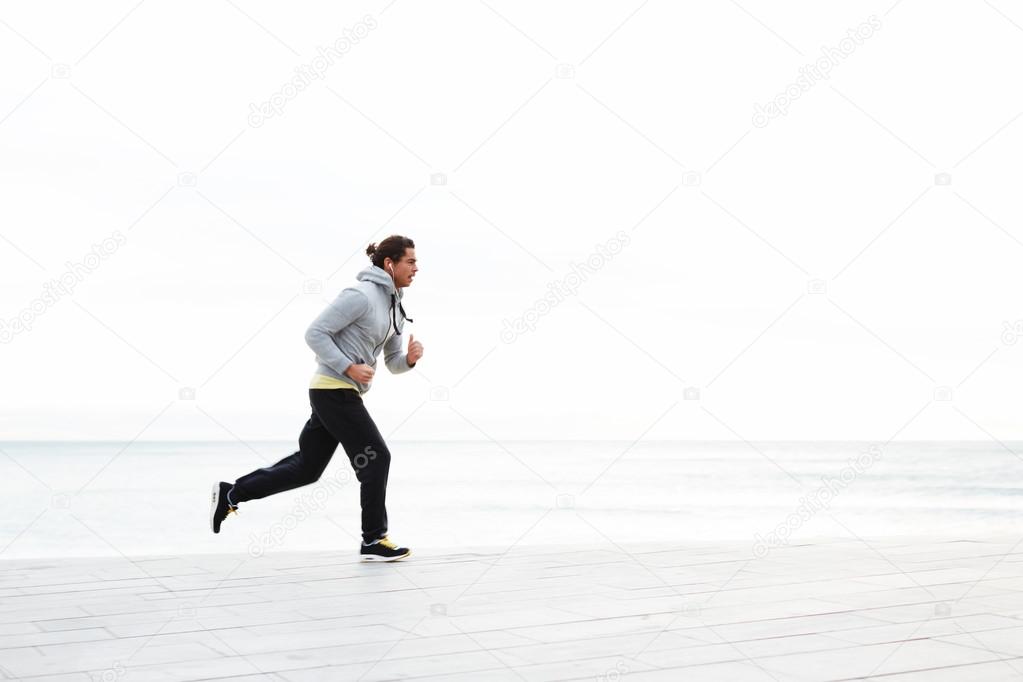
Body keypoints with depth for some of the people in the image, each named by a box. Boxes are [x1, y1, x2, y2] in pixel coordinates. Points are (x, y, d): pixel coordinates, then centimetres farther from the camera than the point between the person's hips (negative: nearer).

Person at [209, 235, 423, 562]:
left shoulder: (395, 305, 14)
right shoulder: (361, 295, -15)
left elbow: (393, 362, 19)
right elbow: (315, 333, -17)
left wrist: (409, 358, -4)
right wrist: (349, 367, -20)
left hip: (335, 394, 10)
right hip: (335, 390, -10)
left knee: (306, 467, 12)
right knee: (376, 458, -5)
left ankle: (231, 493, 20)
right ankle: (374, 540, 5)